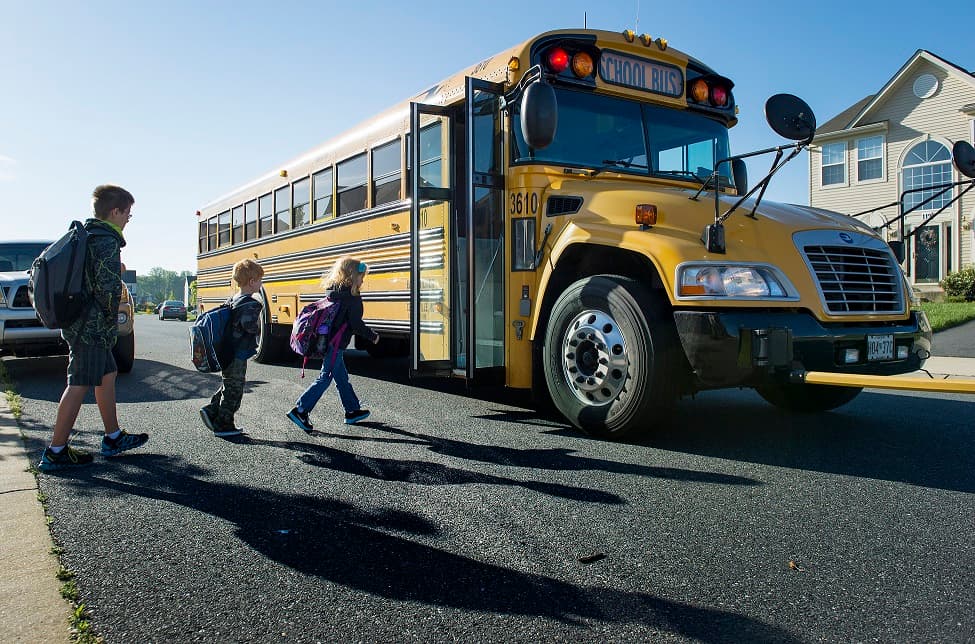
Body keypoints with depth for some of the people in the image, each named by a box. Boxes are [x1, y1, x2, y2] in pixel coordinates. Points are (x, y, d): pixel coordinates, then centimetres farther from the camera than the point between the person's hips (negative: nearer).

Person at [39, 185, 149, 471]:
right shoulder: (107, 242, -14)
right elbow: (108, 287, -23)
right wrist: (111, 320, -7)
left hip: (78, 321, 10)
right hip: (93, 326, -10)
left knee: (107, 374, 17)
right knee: (79, 384, -6)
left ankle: (113, 438, 25)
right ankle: (55, 452, -1)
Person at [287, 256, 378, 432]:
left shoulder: (331, 291, 11)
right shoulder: (352, 296, -14)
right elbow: (356, 324, -17)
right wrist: (373, 336, -3)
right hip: (336, 345, -9)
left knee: (342, 377, 17)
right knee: (325, 378, -3)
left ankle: (352, 411, 27)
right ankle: (300, 410, -5)